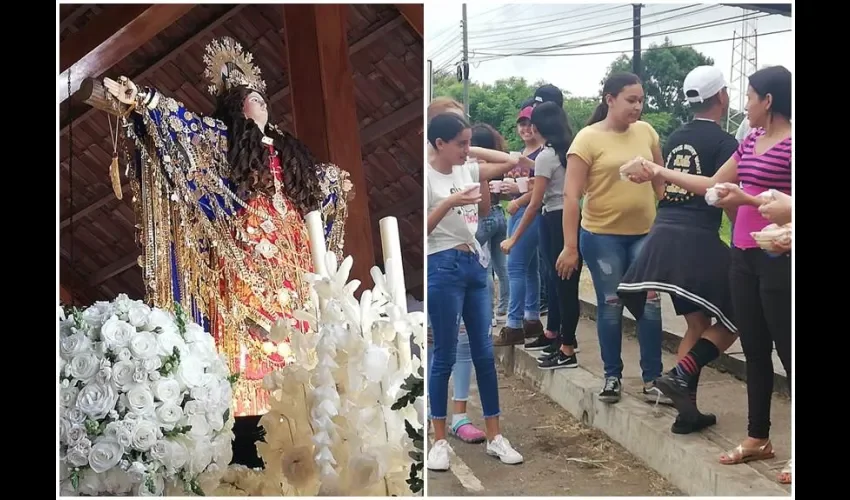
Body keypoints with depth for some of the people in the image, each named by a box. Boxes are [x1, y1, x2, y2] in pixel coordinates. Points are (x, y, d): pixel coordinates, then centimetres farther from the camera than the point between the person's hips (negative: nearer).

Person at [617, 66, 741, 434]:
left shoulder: (674, 138, 16)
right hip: (697, 238, -7)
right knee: (735, 318, 7)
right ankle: (680, 375, -10)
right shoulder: (724, 142, -6)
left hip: (663, 234, 7)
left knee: (696, 323, 16)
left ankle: (687, 411, 13)